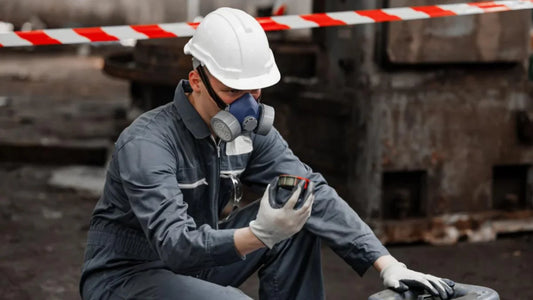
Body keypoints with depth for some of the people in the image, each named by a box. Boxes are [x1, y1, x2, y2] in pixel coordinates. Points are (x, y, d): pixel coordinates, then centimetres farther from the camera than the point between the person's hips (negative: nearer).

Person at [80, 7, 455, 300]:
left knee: (299, 216, -4)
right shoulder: (147, 144, -26)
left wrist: (387, 264, -16)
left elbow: (317, 195, -6)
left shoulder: (250, 131, -4)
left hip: (193, 266, 8)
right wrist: (258, 235, -55)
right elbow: (174, 243, -37)